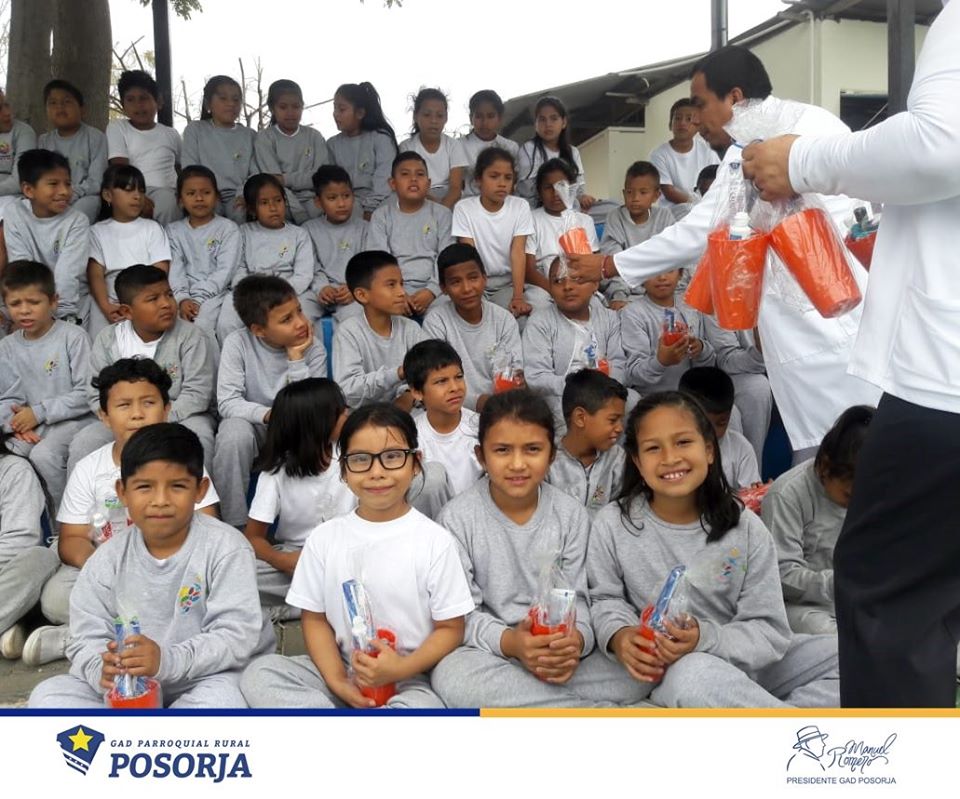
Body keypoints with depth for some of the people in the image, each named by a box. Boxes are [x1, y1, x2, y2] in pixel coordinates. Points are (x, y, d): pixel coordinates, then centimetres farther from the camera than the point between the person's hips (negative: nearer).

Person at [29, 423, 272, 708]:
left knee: (219, 700, -35)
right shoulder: (108, 560, -2)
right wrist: (102, 670, -28)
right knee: (48, 695, -13)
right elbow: (87, 639, -4)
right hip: (126, 688, 4)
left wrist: (167, 660, -34)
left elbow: (237, 635, -20)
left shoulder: (226, 548, -15)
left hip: (205, 677, -4)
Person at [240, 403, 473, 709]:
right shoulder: (324, 537, 3)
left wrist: (400, 669, -19)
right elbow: (315, 618, 6)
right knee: (259, 674, -19)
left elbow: (450, 628, -3)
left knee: (423, 708, -36)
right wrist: (337, 681, -10)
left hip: (409, 680, -3)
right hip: (339, 672, 4)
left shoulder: (435, 540, -6)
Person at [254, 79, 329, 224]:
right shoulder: (265, 138, 2)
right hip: (283, 205, -2)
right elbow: (274, 184, -9)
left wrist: (287, 179, -14)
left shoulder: (314, 136, 10)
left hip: (312, 201, 2)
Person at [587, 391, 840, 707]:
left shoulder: (746, 529, -7)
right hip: (672, 670, -3)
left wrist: (704, 639, -27)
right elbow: (605, 598, 5)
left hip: (748, 663, 3)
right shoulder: (612, 525, -8)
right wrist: (618, 635, -19)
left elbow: (768, 630, -8)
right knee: (693, 675, -38)